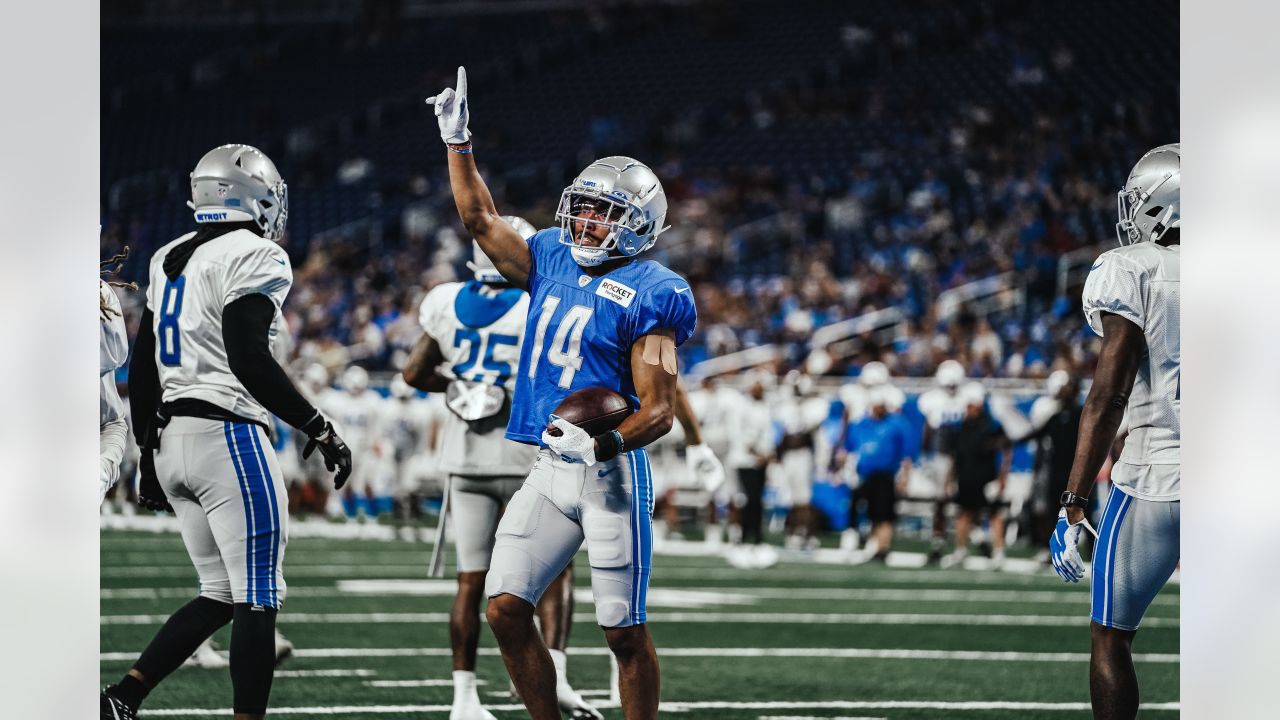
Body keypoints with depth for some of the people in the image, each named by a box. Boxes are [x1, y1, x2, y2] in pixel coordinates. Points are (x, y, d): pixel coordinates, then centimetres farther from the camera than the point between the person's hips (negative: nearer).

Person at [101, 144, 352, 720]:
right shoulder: (254, 258, -10)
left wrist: (149, 451, 25)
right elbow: (249, 361, -20)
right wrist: (319, 429, -16)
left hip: (171, 436, 9)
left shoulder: (168, 261, 15)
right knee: (257, 600, -4)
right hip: (228, 437, -9)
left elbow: (142, 368, 18)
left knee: (219, 594, 14)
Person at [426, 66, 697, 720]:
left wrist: (602, 445, -29)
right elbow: (480, 221, 21)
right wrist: (458, 141, 17)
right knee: (504, 610, 0)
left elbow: (658, 411, -13)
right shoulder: (552, 261, 11)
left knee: (624, 632, -1)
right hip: (548, 470, 7)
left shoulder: (649, 296, -9)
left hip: (611, 473, -7)